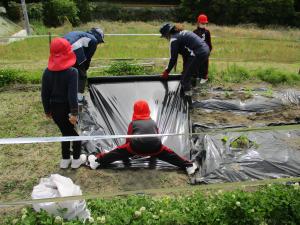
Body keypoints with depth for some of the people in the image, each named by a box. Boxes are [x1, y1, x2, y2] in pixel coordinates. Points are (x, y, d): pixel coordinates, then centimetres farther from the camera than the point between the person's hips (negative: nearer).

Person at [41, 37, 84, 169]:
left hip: (55, 108, 4)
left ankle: (65, 160, 31)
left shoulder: (47, 72, -4)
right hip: (68, 109, -4)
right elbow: (72, 94, -23)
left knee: (65, 133, 22)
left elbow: (44, 94, 1)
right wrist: (74, 112, -19)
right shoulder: (72, 72, -18)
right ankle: (76, 160, 27)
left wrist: (47, 110, 12)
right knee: (76, 133, 18)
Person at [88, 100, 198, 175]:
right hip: (155, 147, 2)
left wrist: (126, 155, 41)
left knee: (119, 151, 12)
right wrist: (153, 153, 51)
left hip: (137, 147, -1)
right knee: (168, 154, 19)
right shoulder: (153, 122, 26)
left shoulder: (133, 123, 20)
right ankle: (188, 166, 17)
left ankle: (97, 161, 13)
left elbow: (128, 139, 25)